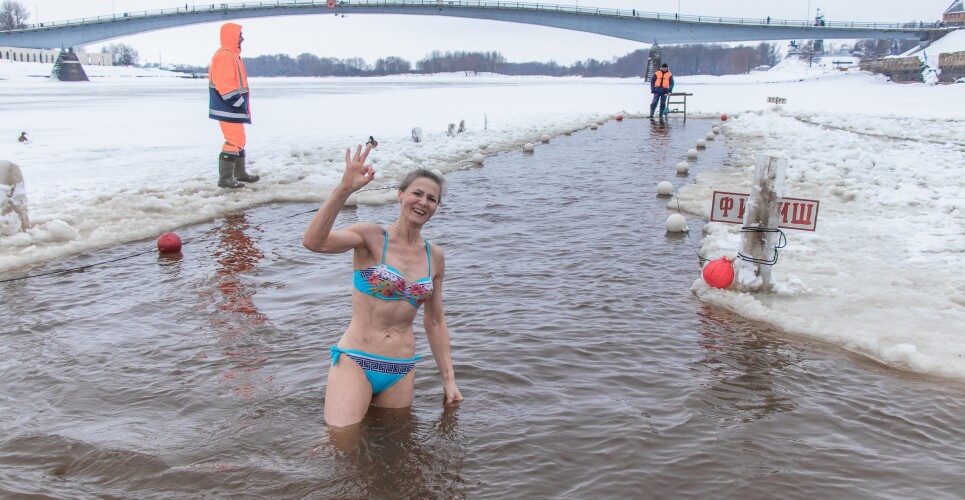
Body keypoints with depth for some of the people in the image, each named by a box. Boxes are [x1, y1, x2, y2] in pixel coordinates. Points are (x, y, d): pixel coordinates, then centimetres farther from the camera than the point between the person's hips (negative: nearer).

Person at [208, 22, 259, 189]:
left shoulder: (232, 55, 17)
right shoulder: (225, 56, -16)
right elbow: (225, 85, -24)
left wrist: (241, 103, 20)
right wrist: (240, 103, -21)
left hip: (233, 108, 11)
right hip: (229, 109, -11)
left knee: (238, 140, 18)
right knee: (235, 141, -11)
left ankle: (240, 173, 29)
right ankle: (225, 178, -9)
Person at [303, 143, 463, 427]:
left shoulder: (435, 257, 7)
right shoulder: (371, 237, -7)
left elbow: (435, 322, 15)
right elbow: (313, 242, -27)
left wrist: (448, 378, 14)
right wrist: (344, 189, -37)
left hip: (402, 370, 5)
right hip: (355, 362, -4)